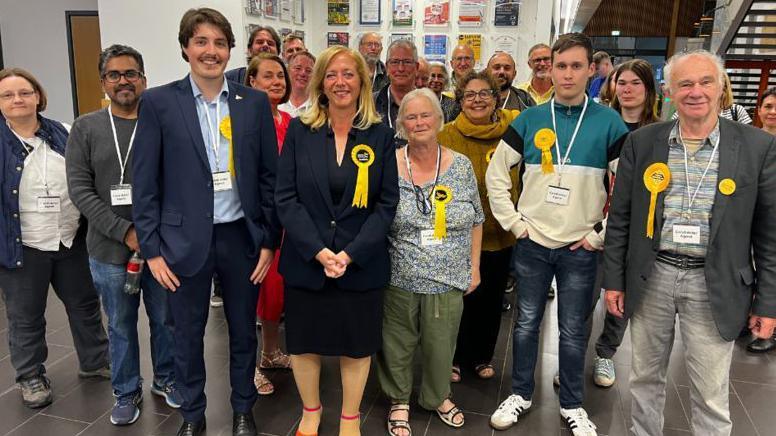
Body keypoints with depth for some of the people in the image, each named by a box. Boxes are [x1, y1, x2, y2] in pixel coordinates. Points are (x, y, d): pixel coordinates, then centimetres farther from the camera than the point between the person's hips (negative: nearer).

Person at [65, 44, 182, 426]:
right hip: (110, 251, 1)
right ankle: (127, 391, 34)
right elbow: (79, 189, -5)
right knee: (121, 327, 15)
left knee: (166, 321, 14)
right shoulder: (86, 128, 1)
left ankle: (166, 379, 37)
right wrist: (125, 232, -14)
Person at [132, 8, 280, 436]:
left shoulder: (255, 102, 0)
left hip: (242, 236, 2)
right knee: (187, 335, 14)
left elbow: (269, 176, 2)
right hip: (185, 240, -1)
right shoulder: (158, 102, -4)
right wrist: (152, 249, -6)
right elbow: (144, 183, -3)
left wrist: (269, 241, -1)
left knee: (243, 330, 16)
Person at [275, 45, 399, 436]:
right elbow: (285, 197, -5)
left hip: (362, 264, 0)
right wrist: (319, 250, -15)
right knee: (303, 341, 13)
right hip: (305, 260, 1)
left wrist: (350, 254, -14)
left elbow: (387, 203, -3)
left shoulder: (381, 135, 0)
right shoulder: (299, 130, 0)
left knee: (357, 344, 12)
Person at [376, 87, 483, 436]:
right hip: (398, 278, -1)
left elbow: (475, 221, 8)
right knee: (397, 344, 12)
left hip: (449, 278, 2)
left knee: (441, 345, 14)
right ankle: (399, 400, 36)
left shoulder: (461, 166, 0)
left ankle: (437, 397, 41)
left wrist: (474, 267, 7)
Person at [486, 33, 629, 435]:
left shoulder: (609, 122, -4)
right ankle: (520, 394, 30)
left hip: (581, 249, -1)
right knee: (526, 324, 12)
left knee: (573, 331, 11)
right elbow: (496, 173, 6)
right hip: (531, 244, 1)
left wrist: (601, 234, -6)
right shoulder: (529, 119, 1)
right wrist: (513, 222, -1)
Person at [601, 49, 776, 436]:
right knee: (645, 378, 17)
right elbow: (620, 217, 3)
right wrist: (613, 279, 2)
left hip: (715, 286, -1)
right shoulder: (642, 142, 0)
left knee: (711, 396, 9)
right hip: (650, 278, 2)